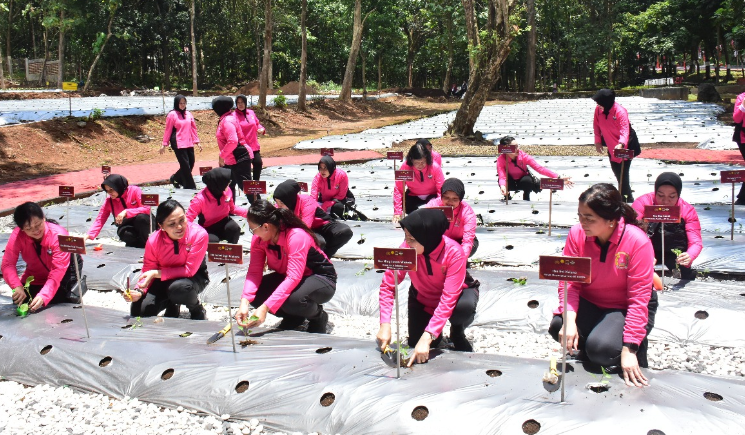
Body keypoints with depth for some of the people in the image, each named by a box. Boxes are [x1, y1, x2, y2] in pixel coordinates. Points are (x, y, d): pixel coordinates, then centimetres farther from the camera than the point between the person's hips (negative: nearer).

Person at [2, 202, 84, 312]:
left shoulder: (58, 235, -35)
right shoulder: (17, 235, -26)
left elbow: (58, 271, -40)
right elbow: (8, 264, -30)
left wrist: (43, 296, -52)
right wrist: (17, 286, -49)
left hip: (66, 268, -4)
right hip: (37, 275, 4)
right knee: (21, 300, -11)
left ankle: (78, 285, 9)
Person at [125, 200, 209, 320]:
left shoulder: (199, 234, -28)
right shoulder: (153, 241, -18)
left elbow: (189, 270, -26)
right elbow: (147, 271, -5)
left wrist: (156, 273, -30)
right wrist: (139, 291, -25)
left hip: (194, 276, -3)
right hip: (165, 278, 4)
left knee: (180, 287, -39)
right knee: (138, 311, -12)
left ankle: (197, 308, -4)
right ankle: (171, 304, 19)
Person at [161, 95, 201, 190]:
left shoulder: (188, 114, 12)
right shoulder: (172, 115, -3)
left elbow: (193, 128, 15)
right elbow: (168, 130, -2)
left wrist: (197, 142, 11)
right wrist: (164, 144, -2)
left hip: (189, 143, 6)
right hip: (178, 144, -6)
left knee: (191, 163, 7)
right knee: (185, 164, -6)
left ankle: (175, 178, 28)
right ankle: (190, 186, 4)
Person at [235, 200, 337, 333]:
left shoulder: (296, 236, -32)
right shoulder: (259, 239, -10)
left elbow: (293, 278, -38)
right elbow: (254, 271, -16)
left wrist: (265, 307, -45)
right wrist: (244, 302, -34)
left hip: (321, 280, -7)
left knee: (292, 300, -38)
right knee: (253, 295, -17)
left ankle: (318, 316, -2)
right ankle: (294, 317, 8)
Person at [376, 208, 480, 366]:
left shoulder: (454, 253, -35)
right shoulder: (406, 248, -28)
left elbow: (448, 299, -39)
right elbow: (387, 285, -23)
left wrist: (427, 338, -46)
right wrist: (385, 325, -35)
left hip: (456, 293, -2)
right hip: (422, 298, 2)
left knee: (464, 307, -35)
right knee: (415, 344, -11)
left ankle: (457, 332, 0)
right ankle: (435, 333, 23)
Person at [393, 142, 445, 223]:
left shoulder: (435, 167, -24)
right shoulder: (405, 168, -24)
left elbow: (442, 189, -22)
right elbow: (398, 189, -20)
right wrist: (397, 212, -27)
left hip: (432, 196, -1)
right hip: (413, 197, 1)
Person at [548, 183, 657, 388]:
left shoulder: (637, 242, -23)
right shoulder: (577, 234, -13)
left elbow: (639, 298, -22)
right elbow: (569, 282, -12)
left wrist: (629, 349, -25)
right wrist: (570, 321, -30)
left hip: (624, 308, -3)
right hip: (589, 302, 3)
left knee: (601, 348, -29)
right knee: (558, 327, -26)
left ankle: (638, 348, 7)